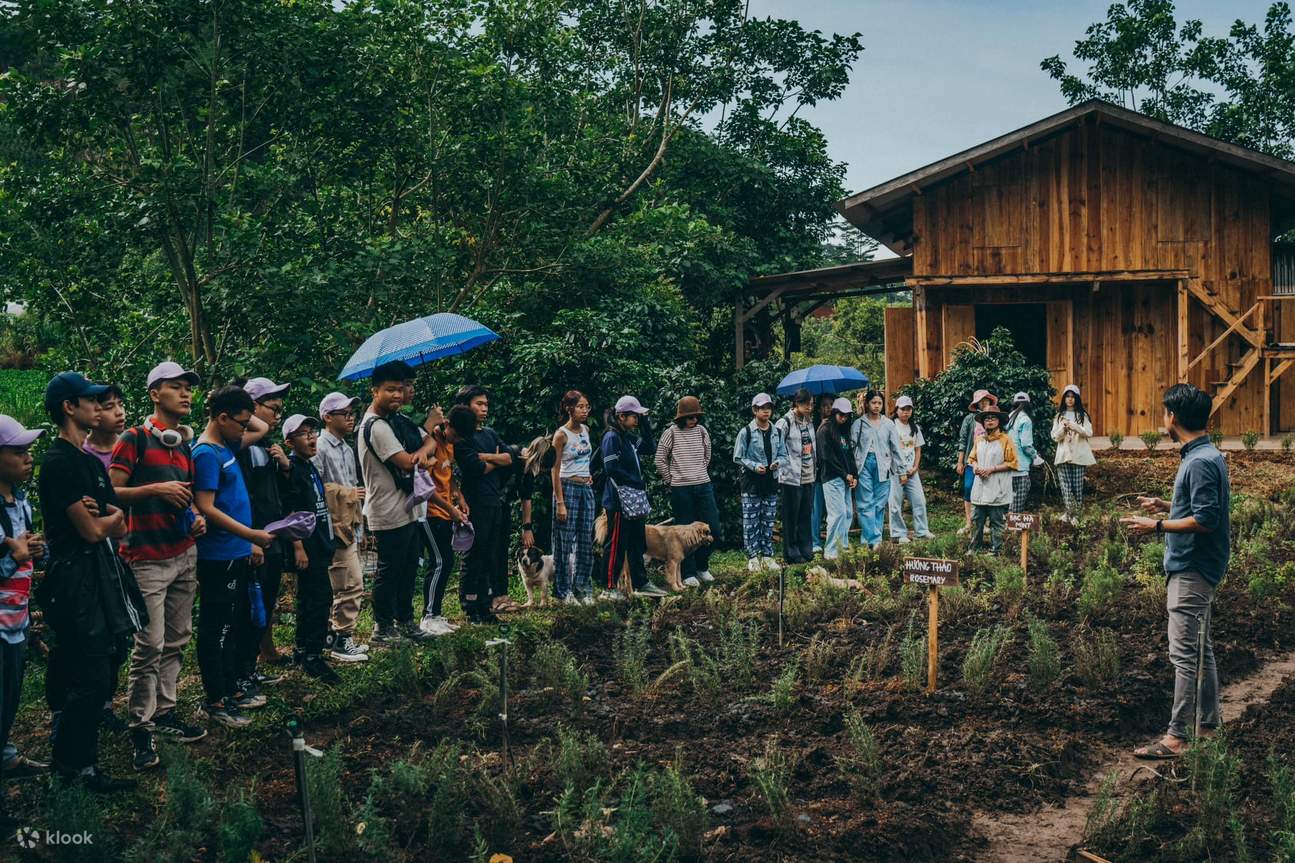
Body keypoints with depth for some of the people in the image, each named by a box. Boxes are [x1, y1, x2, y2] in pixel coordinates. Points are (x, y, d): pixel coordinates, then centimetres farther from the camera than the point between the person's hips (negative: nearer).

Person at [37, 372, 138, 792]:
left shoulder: (91, 462, 15)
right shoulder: (59, 463, -15)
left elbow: (120, 526, 11)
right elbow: (92, 531, -18)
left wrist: (99, 516, -10)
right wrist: (107, 517, 3)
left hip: (100, 571, 9)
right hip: (75, 578, -9)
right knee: (91, 677, -6)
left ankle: (70, 752, 27)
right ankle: (77, 765, 5)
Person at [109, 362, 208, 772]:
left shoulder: (185, 444, 15)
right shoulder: (135, 438, -7)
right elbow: (110, 492, -12)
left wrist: (197, 518, 8)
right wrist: (156, 489, -21)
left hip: (185, 554, 7)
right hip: (149, 557, -7)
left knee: (177, 640, 9)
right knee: (150, 645, -9)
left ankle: (164, 712, 19)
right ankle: (139, 727, -1)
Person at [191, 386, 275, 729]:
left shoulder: (227, 447, 10)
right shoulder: (206, 453, -15)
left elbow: (263, 428, 27)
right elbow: (206, 508, -22)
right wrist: (251, 534, -22)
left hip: (238, 554, 9)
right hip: (219, 558, -9)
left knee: (236, 626, 17)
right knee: (217, 630, 0)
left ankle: (231, 690, 27)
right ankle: (215, 702, 7)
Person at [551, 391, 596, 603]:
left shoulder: (585, 430, 9)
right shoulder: (561, 435, -11)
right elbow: (555, 470, -12)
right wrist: (560, 503, -16)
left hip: (586, 489, 7)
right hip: (568, 488, -7)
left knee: (585, 541, 7)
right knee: (565, 542, -2)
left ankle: (582, 588, 14)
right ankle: (564, 591, 5)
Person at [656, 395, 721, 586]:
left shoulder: (701, 431, 6)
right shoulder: (671, 432, -5)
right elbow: (660, 460, 1)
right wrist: (671, 480, 5)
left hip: (703, 486, 4)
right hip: (680, 490, -4)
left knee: (714, 530, 2)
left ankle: (701, 566, 23)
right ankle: (689, 574, 11)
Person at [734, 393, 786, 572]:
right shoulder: (746, 432, -5)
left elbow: (783, 455, 14)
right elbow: (738, 458, -3)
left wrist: (778, 463, -8)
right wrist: (754, 466, -17)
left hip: (771, 483, 4)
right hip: (751, 483, -4)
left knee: (769, 522, 9)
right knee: (751, 522, -2)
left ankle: (767, 556, 16)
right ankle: (753, 558, 3)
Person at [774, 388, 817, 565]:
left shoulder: (810, 421, 12)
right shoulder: (784, 424, -11)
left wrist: (816, 470, 19)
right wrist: (780, 474, -13)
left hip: (809, 477, 7)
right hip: (791, 477, -6)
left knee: (806, 517, 11)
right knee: (791, 518, 1)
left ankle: (806, 550, 19)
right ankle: (791, 554, 8)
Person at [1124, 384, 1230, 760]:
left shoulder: (1200, 462, -20)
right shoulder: (1206, 455, 12)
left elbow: (1206, 520, -24)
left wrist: (1158, 526, -18)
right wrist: (1167, 506, 19)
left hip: (1192, 570, -11)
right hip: (1194, 568, 11)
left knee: (1185, 652, -8)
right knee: (1201, 649, 17)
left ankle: (1178, 736, -5)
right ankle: (1208, 725, 26)